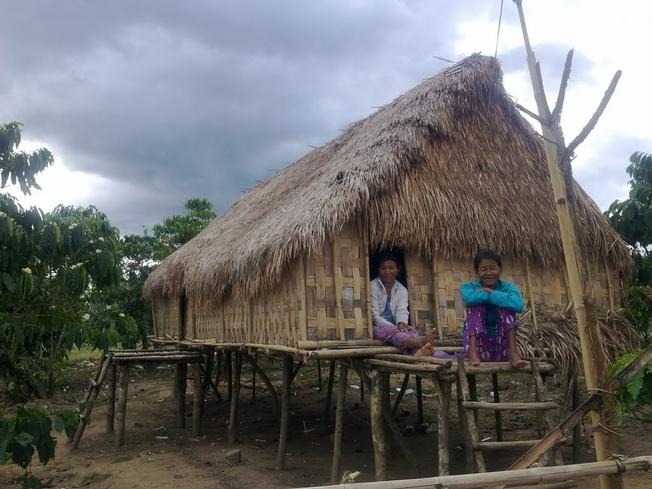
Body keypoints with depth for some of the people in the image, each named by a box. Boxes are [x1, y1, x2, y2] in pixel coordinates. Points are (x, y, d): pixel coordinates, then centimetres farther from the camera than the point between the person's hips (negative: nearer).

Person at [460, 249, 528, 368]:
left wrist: (490, 292, -18)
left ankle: (512, 352, -30)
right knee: (476, 304, -18)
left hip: (502, 349, 1)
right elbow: (469, 298, -30)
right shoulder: (469, 287, -1)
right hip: (479, 345, -1)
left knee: (506, 305, -16)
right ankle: (473, 352, -34)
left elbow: (518, 305, -25)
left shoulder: (508, 287, 1)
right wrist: (492, 295, -16)